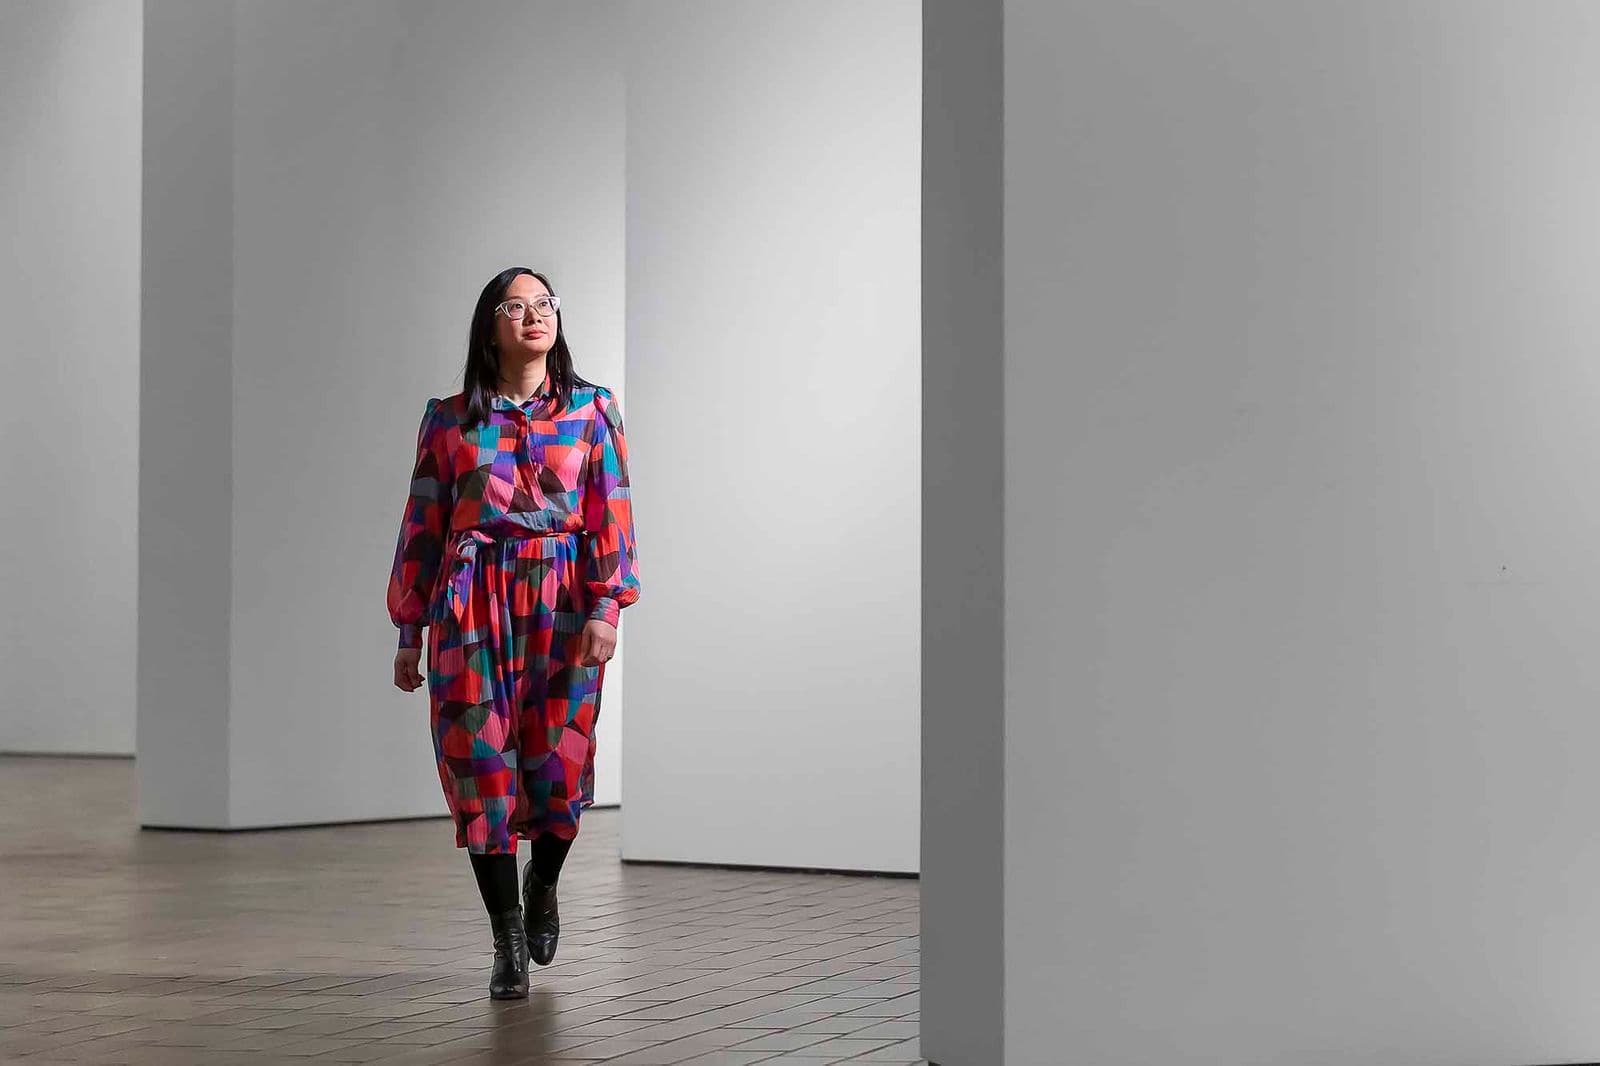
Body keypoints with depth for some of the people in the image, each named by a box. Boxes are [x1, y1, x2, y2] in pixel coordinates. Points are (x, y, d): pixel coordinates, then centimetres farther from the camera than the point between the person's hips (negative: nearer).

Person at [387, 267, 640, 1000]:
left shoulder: (592, 411, 7)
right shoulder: (449, 418, 8)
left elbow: (611, 515, 1)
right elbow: (423, 526, 9)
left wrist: (607, 608, -11)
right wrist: (409, 632, 7)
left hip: (564, 602, 0)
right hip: (472, 603, 0)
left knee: (558, 760, -1)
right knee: (480, 761, -4)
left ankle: (542, 883, 31)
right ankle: (508, 938, 6)